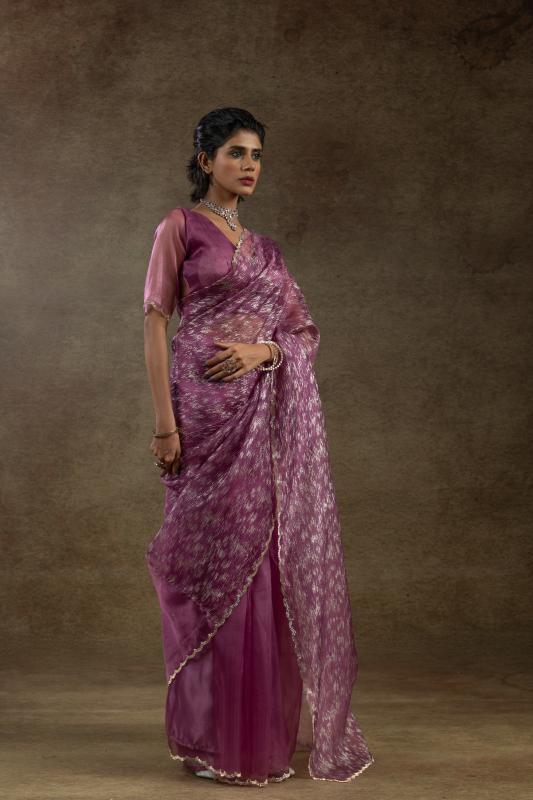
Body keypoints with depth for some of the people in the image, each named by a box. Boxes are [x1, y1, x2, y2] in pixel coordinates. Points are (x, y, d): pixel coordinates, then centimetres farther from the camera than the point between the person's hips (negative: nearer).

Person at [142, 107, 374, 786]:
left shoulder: (263, 246, 19)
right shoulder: (180, 226, 2)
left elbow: (305, 332, 15)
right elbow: (155, 324, -4)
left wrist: (263, 350, -8)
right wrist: (164, 420, -14)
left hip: (269, 414, 6)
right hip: (207, 407, -5)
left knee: (270, 556, 6)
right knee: (217, 559, -4)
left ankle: (270, 721, 17)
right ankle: (214, 734, 7)